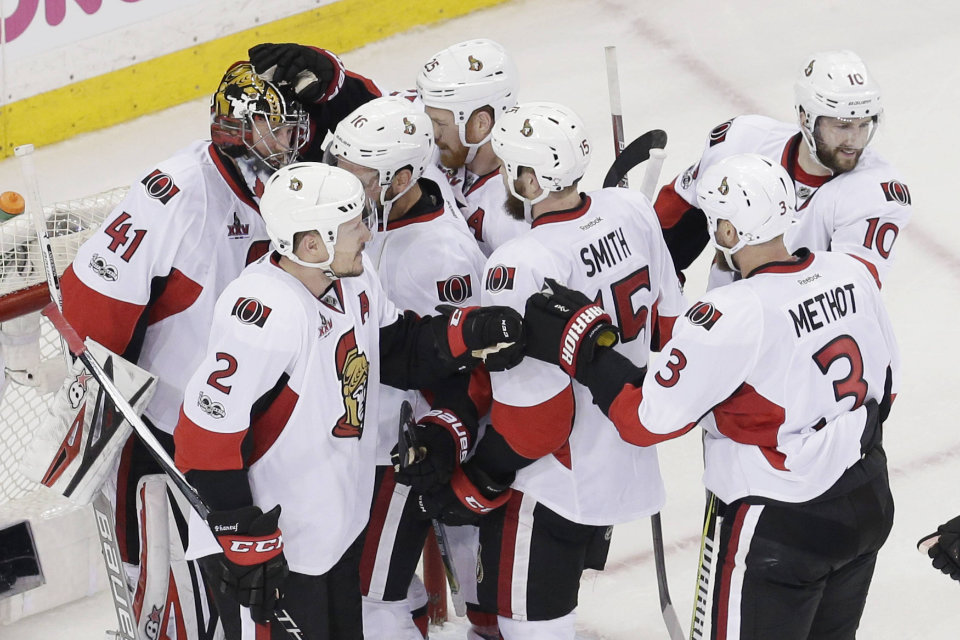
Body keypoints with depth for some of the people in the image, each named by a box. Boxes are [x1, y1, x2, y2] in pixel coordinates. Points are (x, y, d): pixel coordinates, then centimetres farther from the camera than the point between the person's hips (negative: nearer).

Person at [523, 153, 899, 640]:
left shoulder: (733, 316, -26)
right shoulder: (856, 275, -5)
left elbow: (647, 418, -22)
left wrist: (579, 340, -14)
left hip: (779, 533, -7)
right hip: (870, 507, 7)